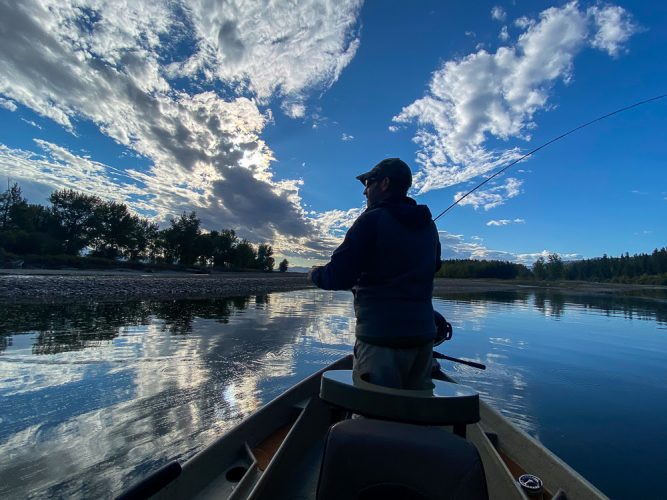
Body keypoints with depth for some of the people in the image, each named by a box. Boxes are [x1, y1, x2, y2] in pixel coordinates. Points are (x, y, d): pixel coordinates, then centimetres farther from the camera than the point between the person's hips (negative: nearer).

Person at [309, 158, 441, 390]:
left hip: (381, 337, -7)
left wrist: (315, 273, 5)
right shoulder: (429, 225, 9)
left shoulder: (373, 219, -12)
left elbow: (338, 277, -16)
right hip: (423, 334, 8)